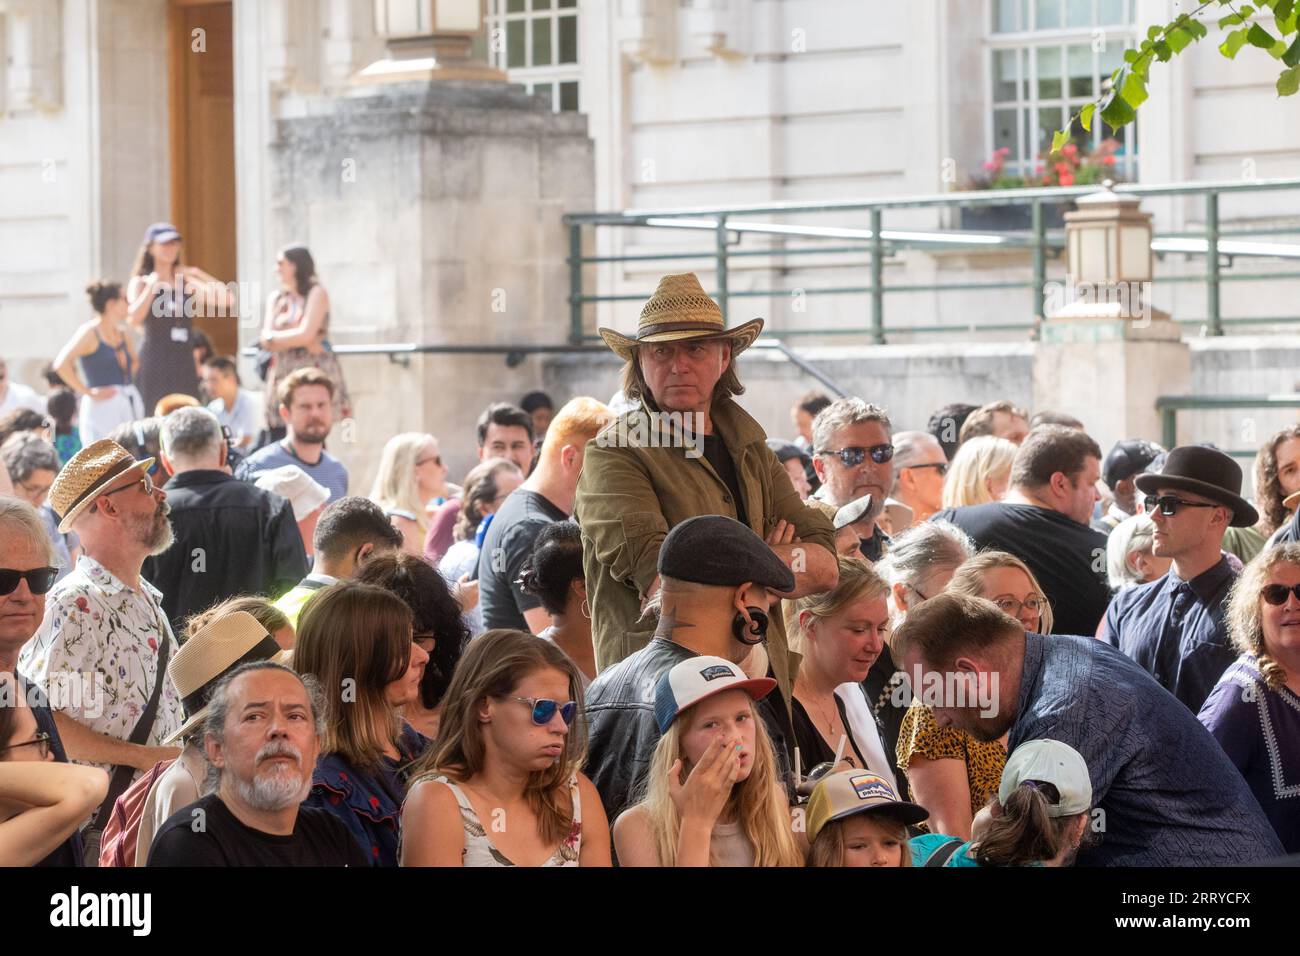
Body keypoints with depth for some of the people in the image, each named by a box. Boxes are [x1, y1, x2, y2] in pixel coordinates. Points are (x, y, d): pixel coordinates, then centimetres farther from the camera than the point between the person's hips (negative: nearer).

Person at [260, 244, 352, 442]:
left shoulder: (316, 293, -2)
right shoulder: (275, 298, 15)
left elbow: (306, 334, -12)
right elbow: (266, 338, 5)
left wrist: (275, 338, 0)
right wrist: (295, 337, -9)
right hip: (282, 377, 6)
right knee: (275, 446, -1)